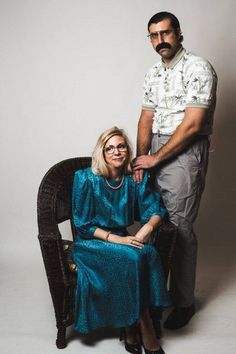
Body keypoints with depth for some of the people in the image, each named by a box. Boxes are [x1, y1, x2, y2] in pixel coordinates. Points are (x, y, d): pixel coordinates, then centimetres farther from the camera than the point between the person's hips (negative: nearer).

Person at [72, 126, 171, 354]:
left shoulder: (135, 179, 0)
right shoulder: (86, 179, -11)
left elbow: (156, 209, 4)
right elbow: (82, 224, -10)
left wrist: (148, 227, -20)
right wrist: (116, 239, -22)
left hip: (122, 238, 4)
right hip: (90, 242, -4)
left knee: (149, 253, -28)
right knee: (133, 258, -31)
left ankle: (131, 327, -15)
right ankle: (144, 327, -14)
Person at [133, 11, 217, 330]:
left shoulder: (198, 68, -10)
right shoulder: (152, 74, 14)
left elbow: (192, 125, -17)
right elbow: (147, 118, 11)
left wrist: (155, 158, -14)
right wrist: (141, 158, -3)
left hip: (185, 152, -7)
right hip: (156, 152, 7)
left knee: (179, 228, -4)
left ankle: (184, 302, 11)